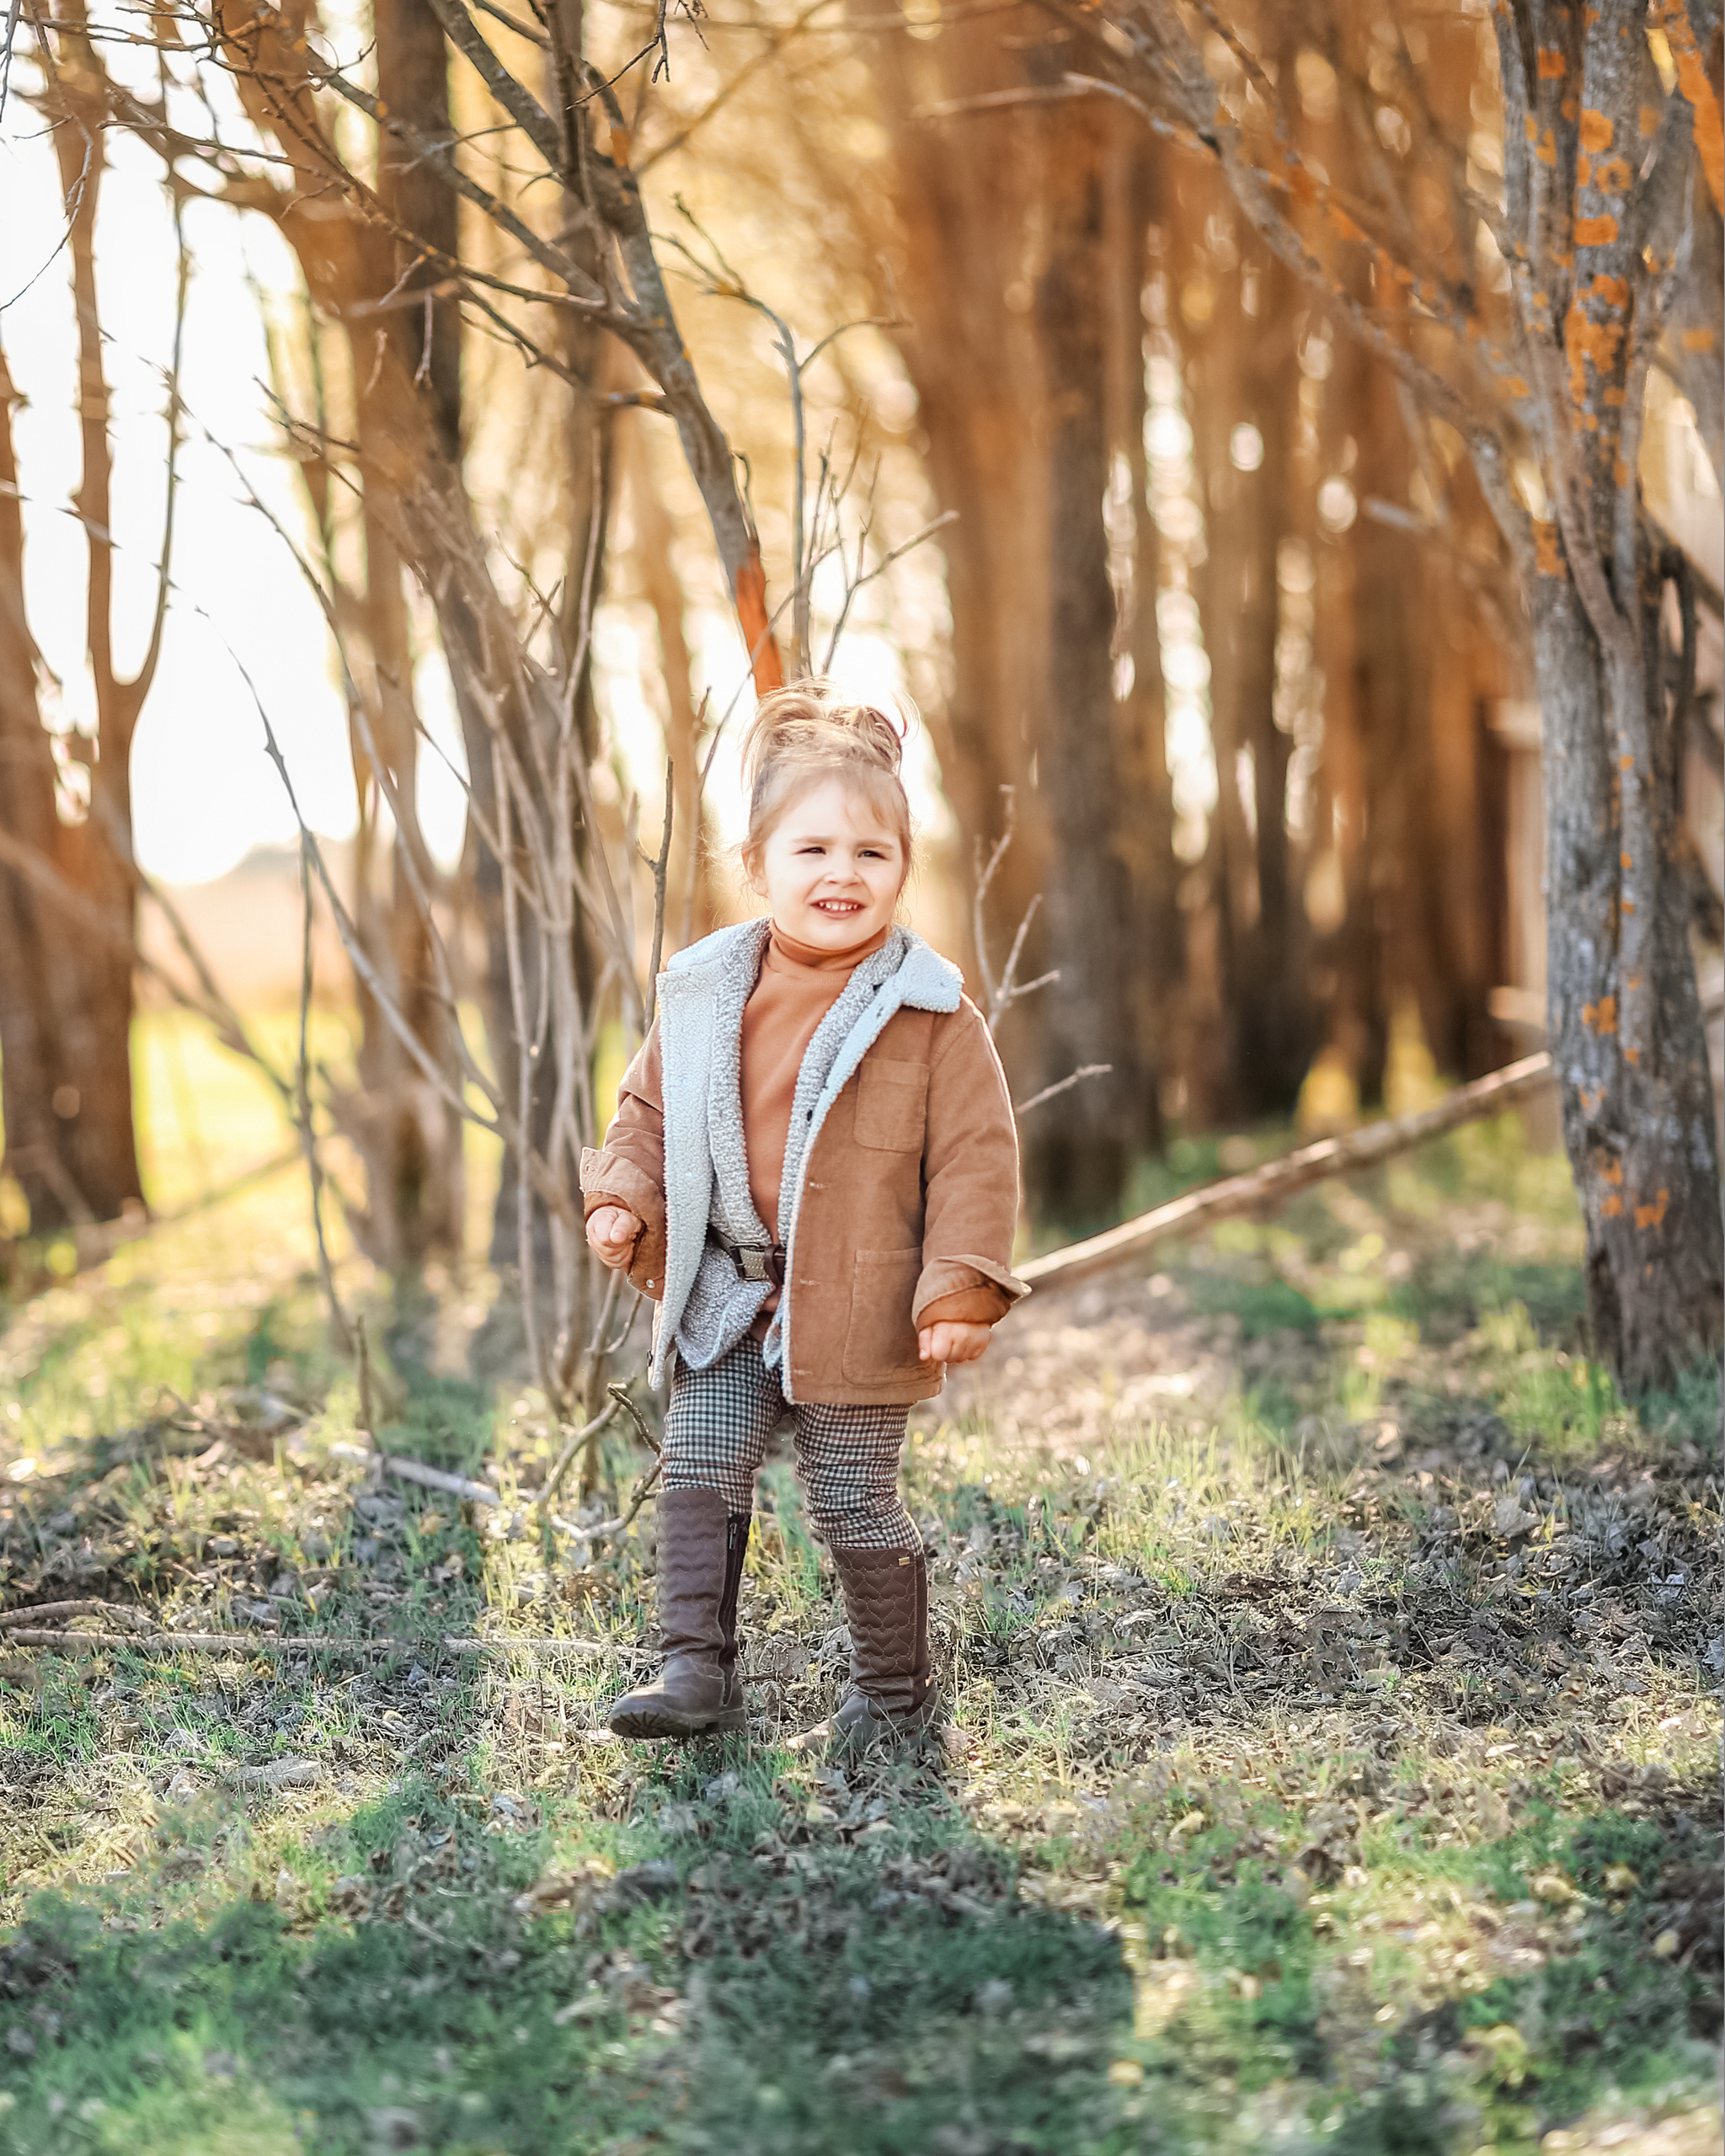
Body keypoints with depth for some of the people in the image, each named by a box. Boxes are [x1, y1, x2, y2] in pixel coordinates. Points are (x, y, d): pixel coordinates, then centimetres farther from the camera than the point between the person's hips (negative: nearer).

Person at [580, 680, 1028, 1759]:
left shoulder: (931, 1013, -10)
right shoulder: (704, 995, 1)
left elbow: (977, 1157, -9)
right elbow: (649, 1110, 14)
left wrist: (960, 1293, -13)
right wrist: (624, 1199, -2)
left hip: (856, 1313, -4)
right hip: (727, 1300, 4)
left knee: (856, 1503, 4)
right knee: (701, 1469, -1)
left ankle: (894, 1689, 21)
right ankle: (699, 1669, 8)